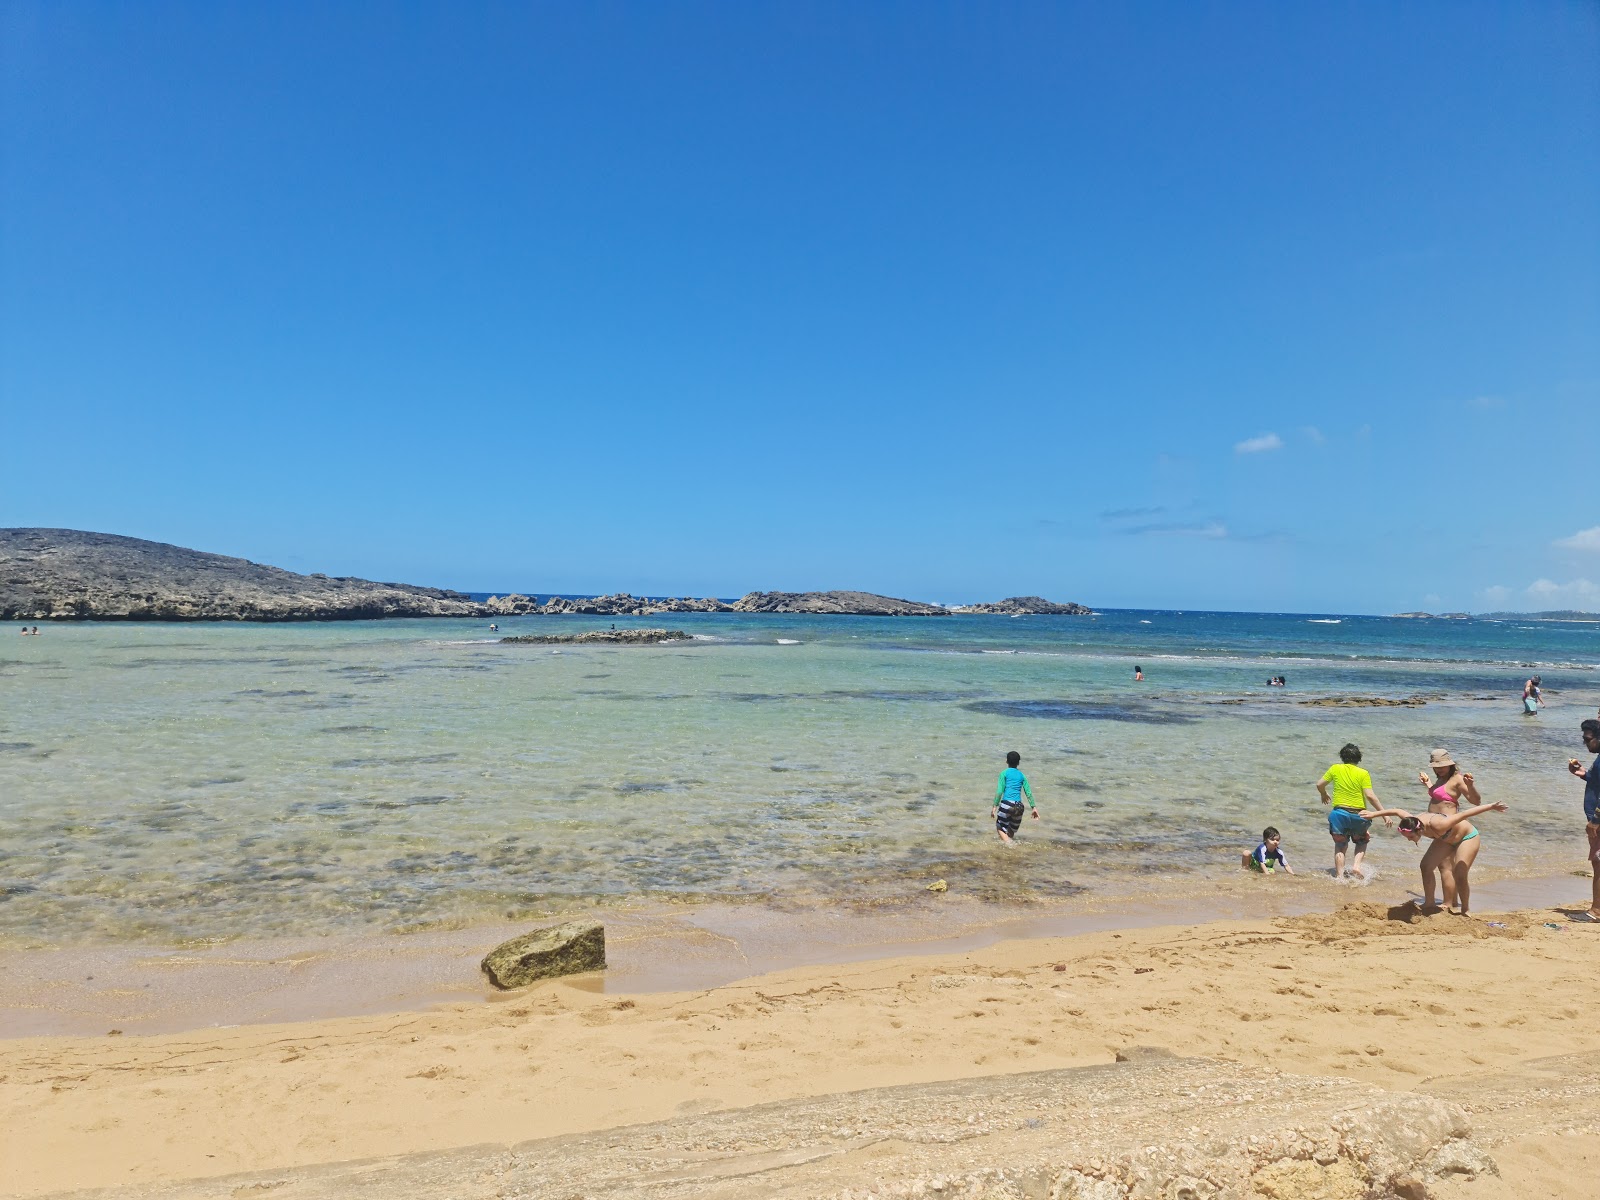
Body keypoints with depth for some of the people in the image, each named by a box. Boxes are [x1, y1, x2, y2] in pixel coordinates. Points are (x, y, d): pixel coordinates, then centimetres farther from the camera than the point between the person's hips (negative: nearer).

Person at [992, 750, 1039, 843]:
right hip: (1019, 806, 4)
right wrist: (1034, 807, 14)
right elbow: (1028, 793, 10)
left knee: (1000, 828, 6)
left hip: (1007, 804, -4)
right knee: (1012, 831, 18)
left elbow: (1000, 791, -5)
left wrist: (995, 806, -3)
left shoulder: (1004, 773, 3)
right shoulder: (1022, 775, 14)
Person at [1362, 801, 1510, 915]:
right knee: (1426, 865, -4)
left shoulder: (1438, 825, -45)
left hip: (1468, 836, -7)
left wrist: (1490, 807, -35)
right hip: (1446, 839, 7)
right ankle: (1429, 903, 7)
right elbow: (1397, 811, -7)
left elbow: (1464, 814, -39)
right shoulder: (1412, 822, -27)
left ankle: (1465, 911, 5)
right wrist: (1373, 814, 2)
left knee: (1460, 875, -16)